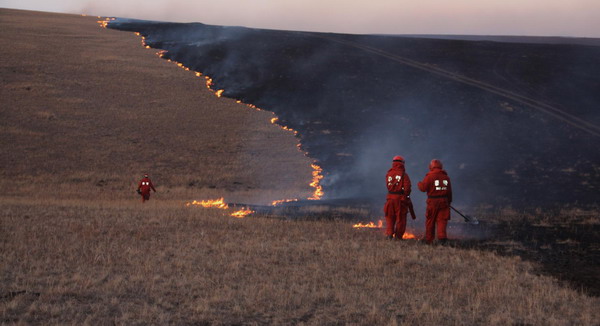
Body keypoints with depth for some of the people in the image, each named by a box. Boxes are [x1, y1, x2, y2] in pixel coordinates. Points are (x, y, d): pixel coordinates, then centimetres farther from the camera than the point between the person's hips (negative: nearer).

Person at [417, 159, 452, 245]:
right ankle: (442, 237, -17)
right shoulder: (446, 177, 7)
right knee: (442, 220, 1)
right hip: (444, 201, 3)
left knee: (430, 221, 9)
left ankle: (429, 240, 17)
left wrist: (419, 184, 13)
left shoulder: (429, 176, -8)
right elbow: (449, 191, 10)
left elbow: (423, 188, -8)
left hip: (432, 202, -3)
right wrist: (449, 201, 21)